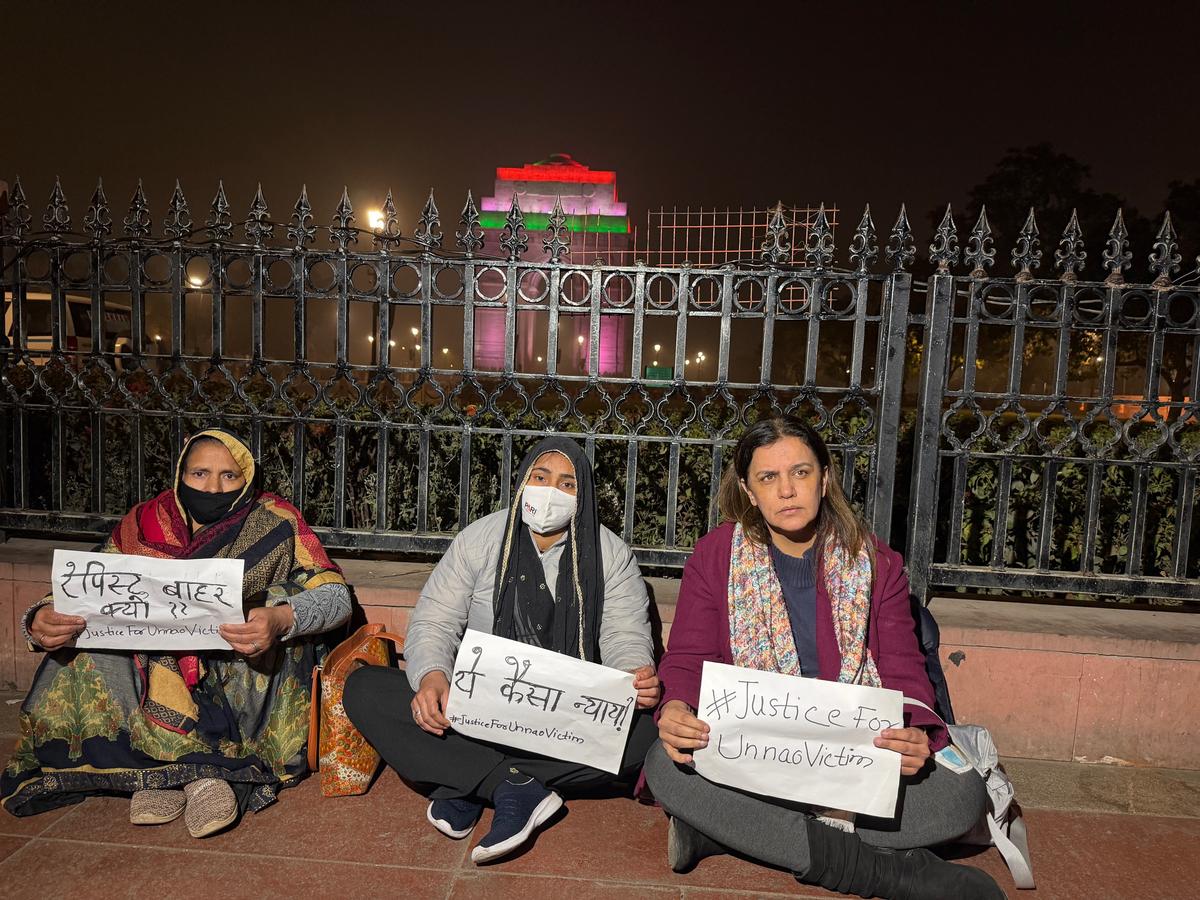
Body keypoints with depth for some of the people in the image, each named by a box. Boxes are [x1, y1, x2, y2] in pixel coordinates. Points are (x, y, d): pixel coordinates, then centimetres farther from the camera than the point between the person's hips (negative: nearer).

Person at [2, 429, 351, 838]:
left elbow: (337, 595, -17)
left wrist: (282, 619, -39)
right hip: (154, 672, 3)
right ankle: (199, 772, -25)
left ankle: (163, 773, -24)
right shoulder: (143, 524, 0)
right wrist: (40, 622, -29)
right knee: (87, 649, -19)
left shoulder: (275, 522, -8)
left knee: (277, 601, -27)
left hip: (247, 681, -2)